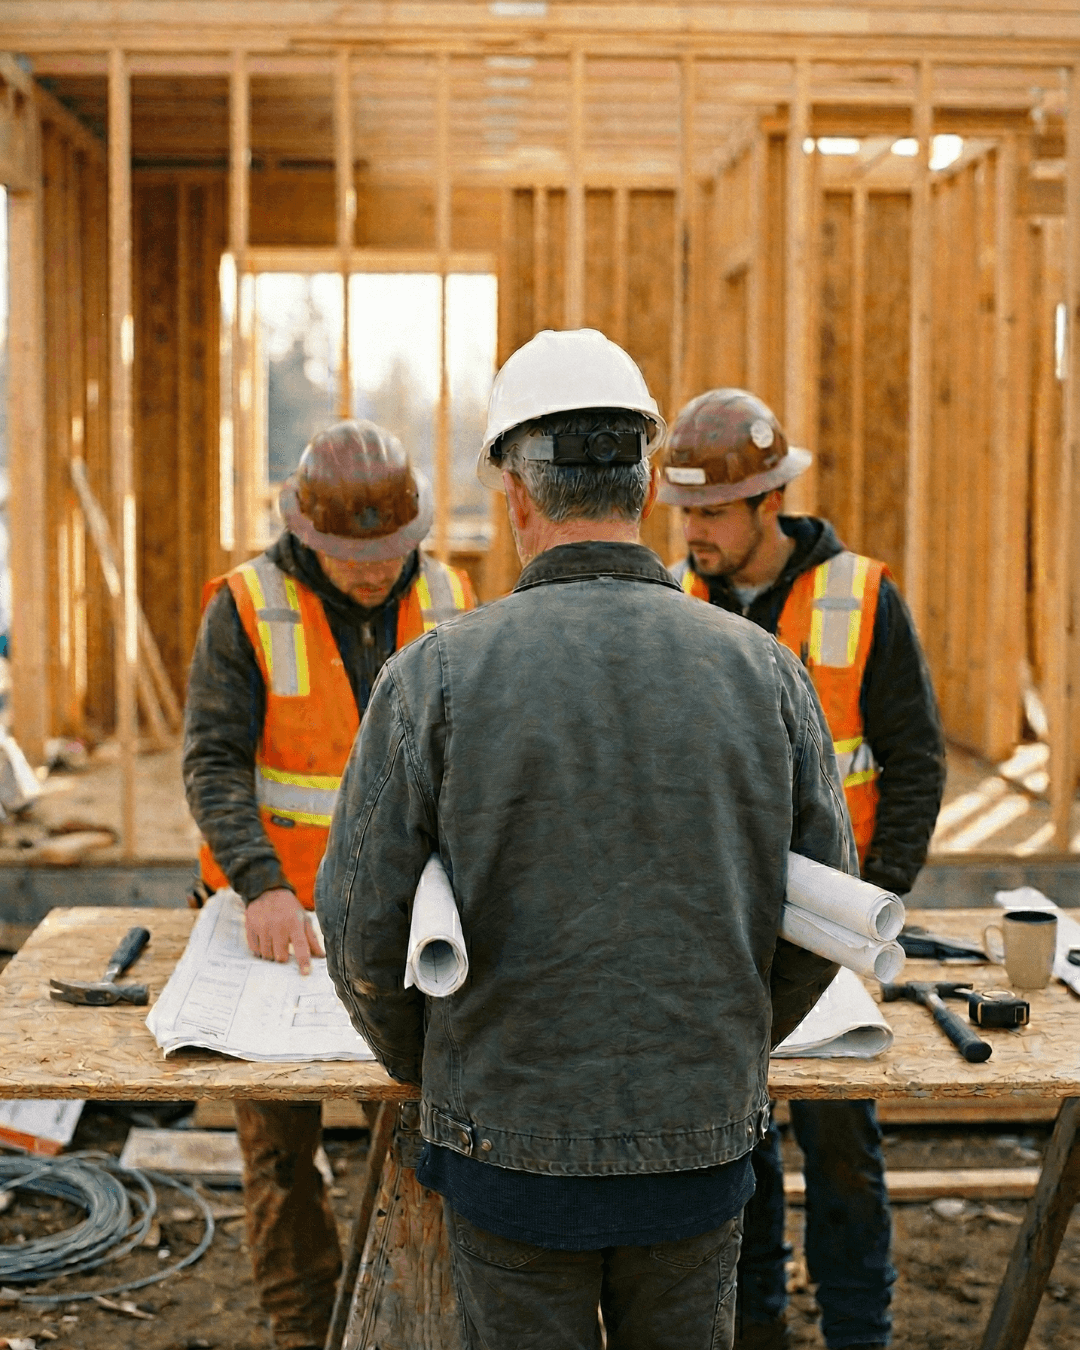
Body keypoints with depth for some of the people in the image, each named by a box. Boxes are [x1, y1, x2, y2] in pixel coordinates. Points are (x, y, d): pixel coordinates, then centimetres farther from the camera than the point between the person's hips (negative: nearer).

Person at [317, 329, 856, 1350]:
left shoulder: (434, 676, -12)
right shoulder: (764, 670, -5)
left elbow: (363, 928, -8)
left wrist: (423, 1067, 11)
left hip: (511, 1145, -2)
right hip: (701, 1147, 2)